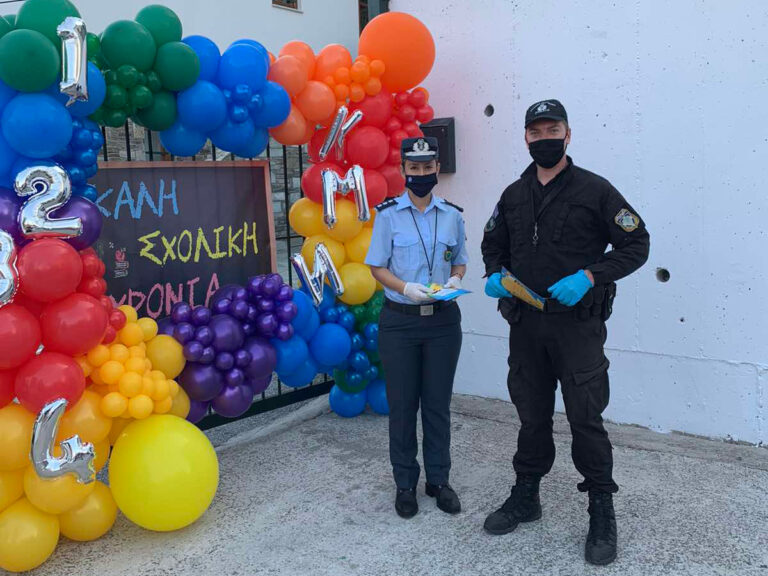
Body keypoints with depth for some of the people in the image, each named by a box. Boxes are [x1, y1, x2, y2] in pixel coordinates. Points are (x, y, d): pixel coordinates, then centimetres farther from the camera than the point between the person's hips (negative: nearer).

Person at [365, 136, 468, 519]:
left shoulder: (452, 215, 5)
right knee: (402, 404, 6)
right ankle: (405, 484, 20)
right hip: (400, 319, -2)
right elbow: (377, 267, -2)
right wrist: (406, 288, -20)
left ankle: (438, 480, 24)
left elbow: (460, 261, 14)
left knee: (438, 402, 9)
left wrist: (454, 280, -8)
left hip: (443, 319, 2)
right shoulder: (388, 214, -3)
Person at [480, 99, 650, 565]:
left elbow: (636, 244, -6)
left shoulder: (594, 189, -5)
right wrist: (494, 275, 1)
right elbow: (493, 243, 22)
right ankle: (525, 497, 30)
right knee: (532, 415, 15)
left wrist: (589, 276, -19)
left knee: (586, 419, -1)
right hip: (525, 322, 5)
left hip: (577, 323, -4)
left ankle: (603, 514, 15)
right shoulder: (514, 195, 10)